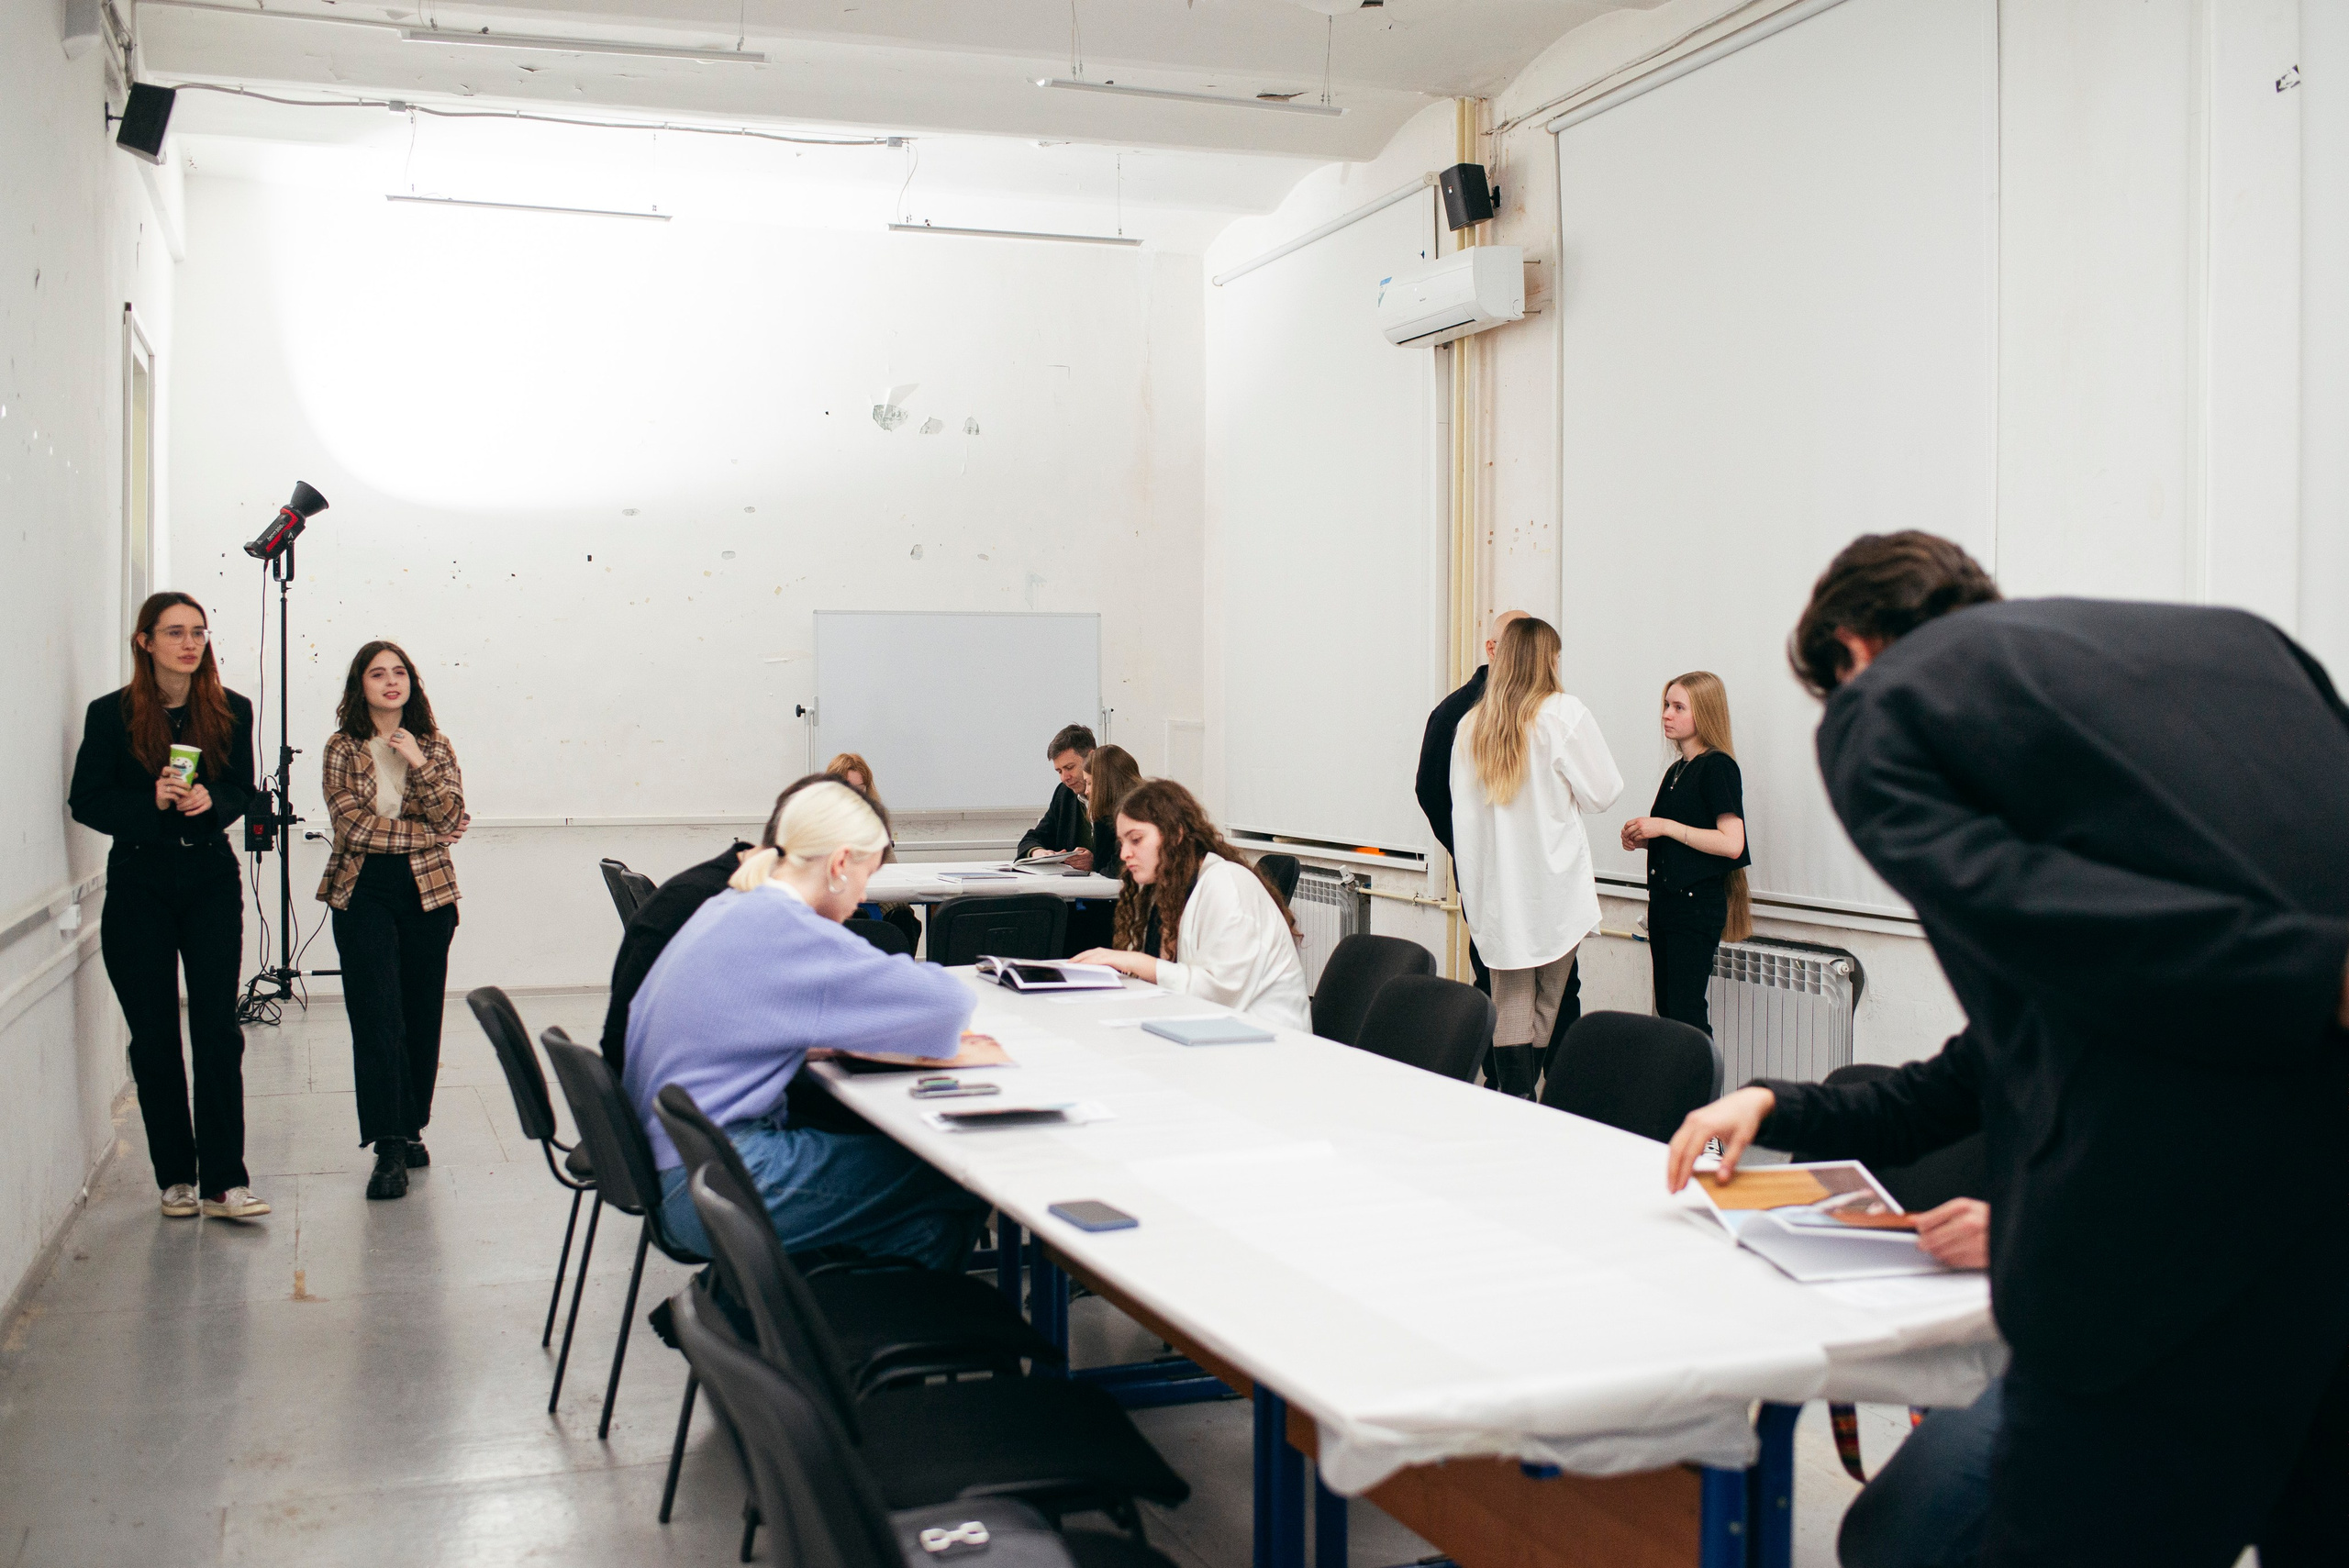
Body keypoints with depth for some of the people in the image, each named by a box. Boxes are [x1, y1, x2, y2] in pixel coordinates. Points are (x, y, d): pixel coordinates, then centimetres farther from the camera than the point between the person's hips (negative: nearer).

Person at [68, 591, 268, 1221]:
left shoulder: (232, 711, 3)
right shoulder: (111, 714, -2)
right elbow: (85, 801, -1)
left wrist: (210, 801, -13)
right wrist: (151, 802, -18)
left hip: (212, 880, 1)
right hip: (139, 885, -1)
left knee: (218, 1031, -5)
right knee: (154, 1038, 5)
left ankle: (224, 1181, -2)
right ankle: (175, 1178, 16)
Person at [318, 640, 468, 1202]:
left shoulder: (433, 745, 9)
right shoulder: (343, 748, 4)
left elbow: (452, 821, -2)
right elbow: (353, 825, -7)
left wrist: (420, 766, -12)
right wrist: (423, 831, -7)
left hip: (428, 891, 2)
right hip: (364, 892, -2)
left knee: (422, 1014, 7)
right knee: (377, 1017, -9)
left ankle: (412, 1129, 20)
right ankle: (388, 1147, -9)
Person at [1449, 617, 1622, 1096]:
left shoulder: (1471, 724, 6)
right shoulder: (1564, 714, -7)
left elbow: (1461, 810, 9)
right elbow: (1604, 791, -2)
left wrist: (1470, 888, 15)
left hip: (1495, 889, 4)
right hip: (1553, 886, -3)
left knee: (1509, 1004, 5)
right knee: (1548, 1007, 3)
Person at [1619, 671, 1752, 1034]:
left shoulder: (1718, 767, -11)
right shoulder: (1677, 770, 16)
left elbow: (1731, 843, -21)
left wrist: (1664, 827, -18)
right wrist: (1642, 838, 7)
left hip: (1698, 903, -9)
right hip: (1664, 899, 9)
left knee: (1686, 1011, -9)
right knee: (1665, 1008, 10)